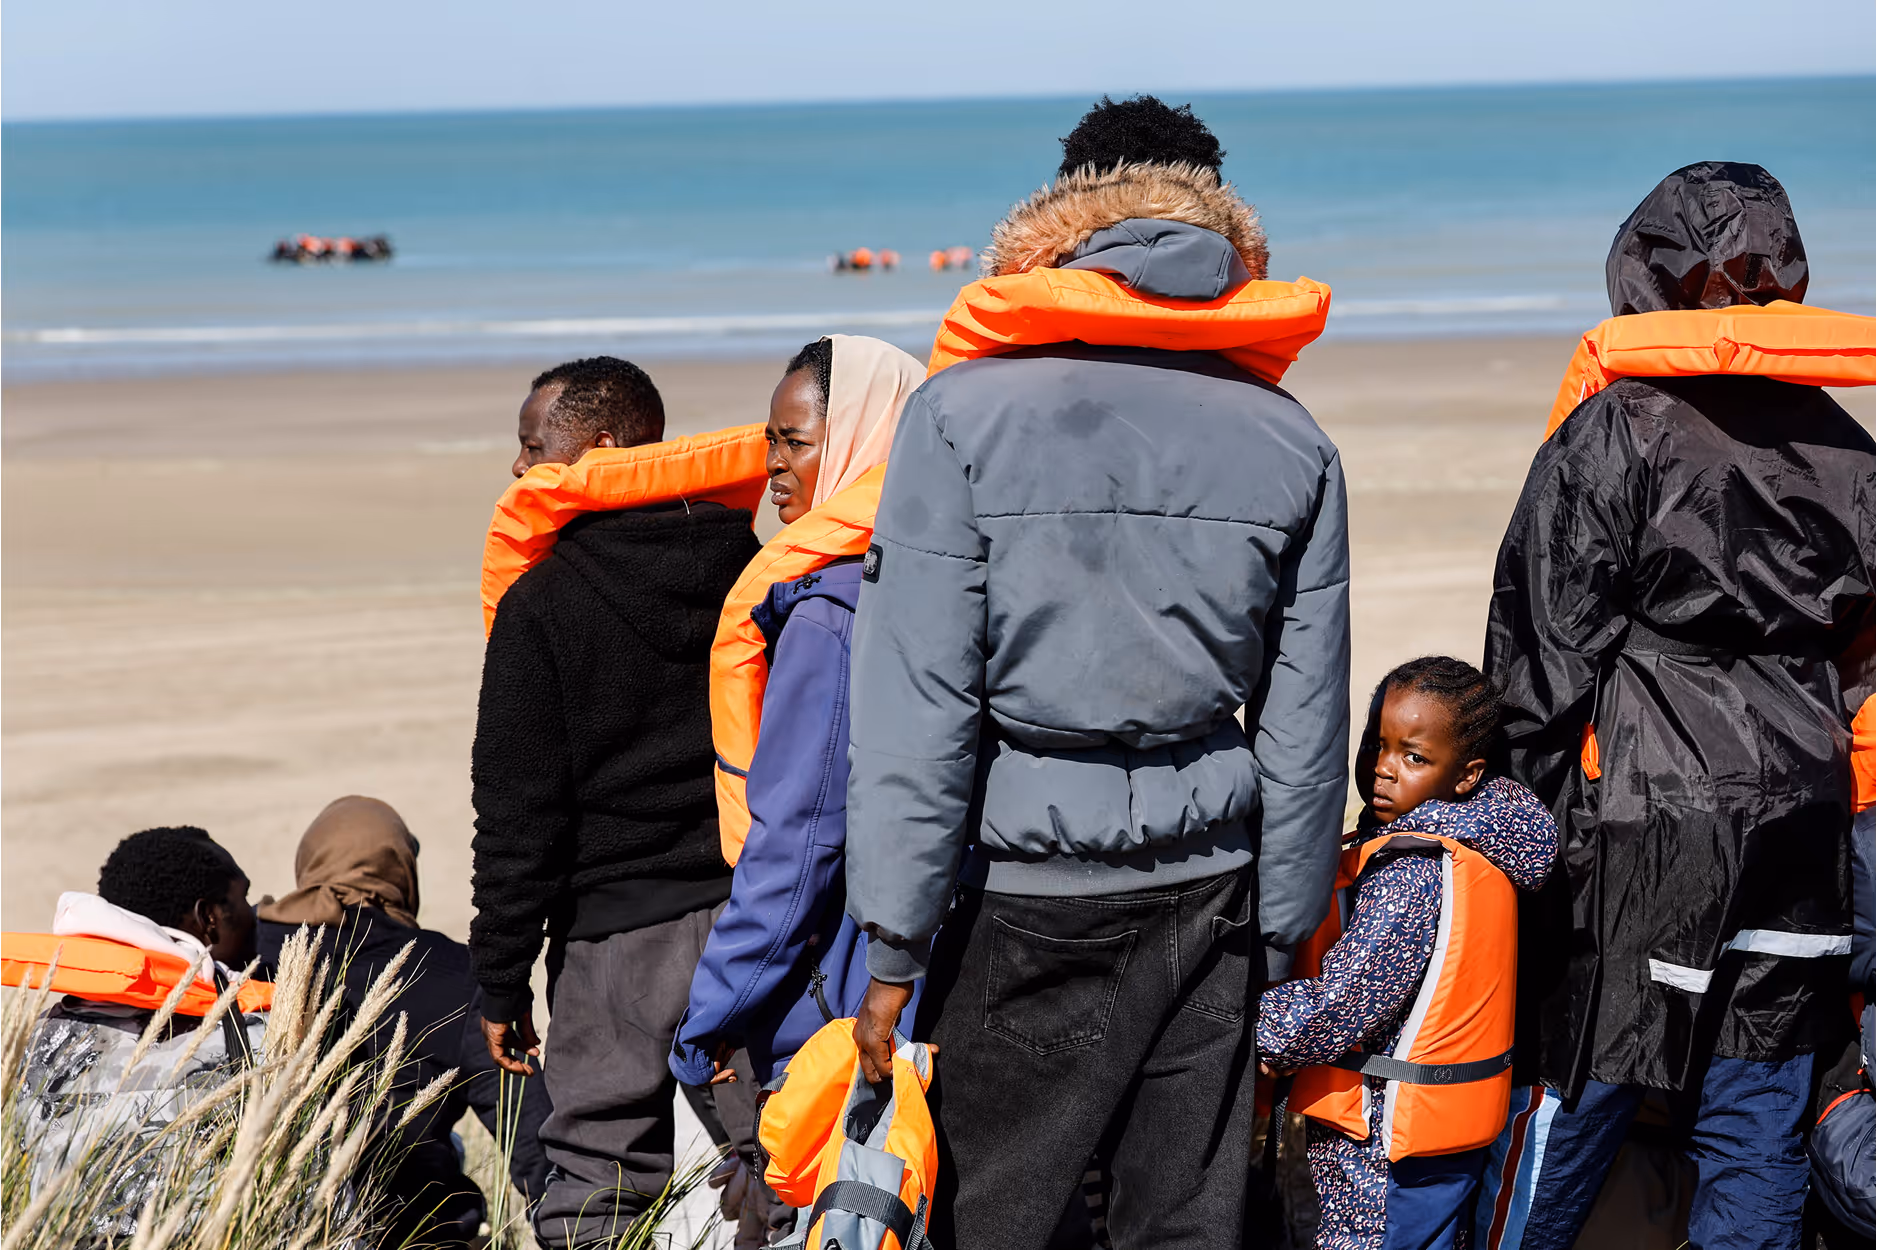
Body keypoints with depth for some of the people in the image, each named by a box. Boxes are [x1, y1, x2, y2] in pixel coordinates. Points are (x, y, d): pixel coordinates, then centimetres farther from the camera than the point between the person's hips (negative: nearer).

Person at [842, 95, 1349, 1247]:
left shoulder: (964, 414, -6)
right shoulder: (1295, 446, 5)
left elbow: (917, 707, -10)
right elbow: (1307, 731, 8)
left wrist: (895, 946, -8)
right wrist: (1279, 941, 16)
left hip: (1025, 896, -3)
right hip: (1205, 893, 4)